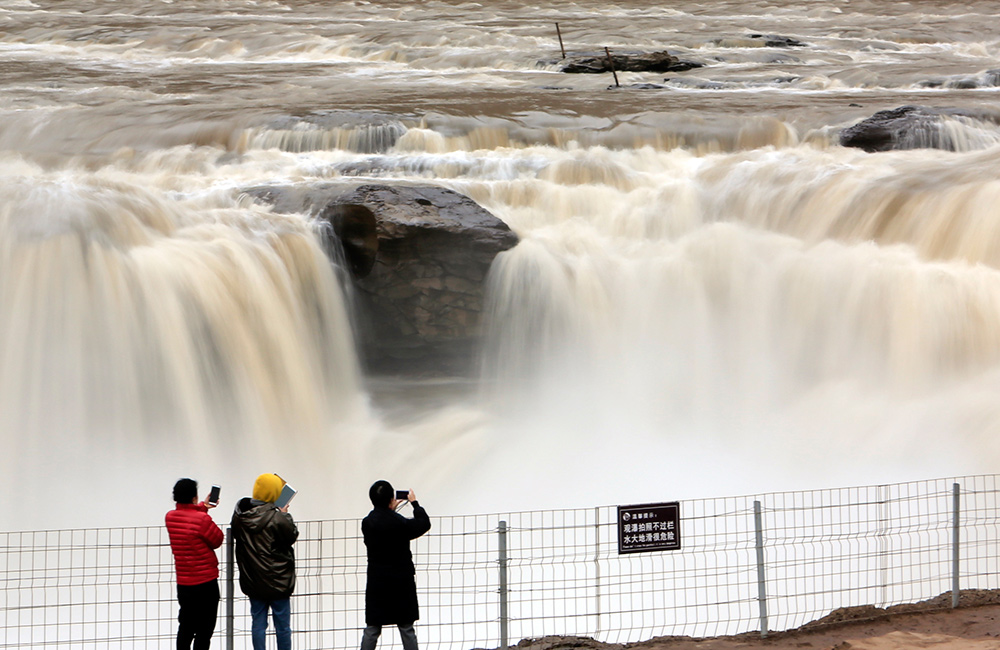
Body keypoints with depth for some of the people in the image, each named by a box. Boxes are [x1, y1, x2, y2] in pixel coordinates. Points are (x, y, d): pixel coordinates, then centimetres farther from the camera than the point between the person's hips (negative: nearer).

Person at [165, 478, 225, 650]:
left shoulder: (170, 517, 0)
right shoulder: (202, 519, -19)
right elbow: (217, 540, -5)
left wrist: (202, 507, 24)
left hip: (183, 583, 6)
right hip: (206, 583, -6)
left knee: (185, 628, 17)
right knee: (204, 630, 1)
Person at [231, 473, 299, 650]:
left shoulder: (240, 515, -4)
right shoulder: (277, 518, -21)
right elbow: (292, 536, -8)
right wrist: (286, 515, 6)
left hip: (252, 581, 5)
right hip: (278, 581, -5)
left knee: (258, 622, 11)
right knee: (282, 624, 7)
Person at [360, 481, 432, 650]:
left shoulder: (367, 523, -5)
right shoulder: (400, 523, -16)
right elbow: (424, 524, 1)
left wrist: (390, 510, 23)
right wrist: (414, 503, 14)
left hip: (376, 583, 3)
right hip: (401, 583, -3)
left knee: (371, 629, 6)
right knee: (406, 629, 5)